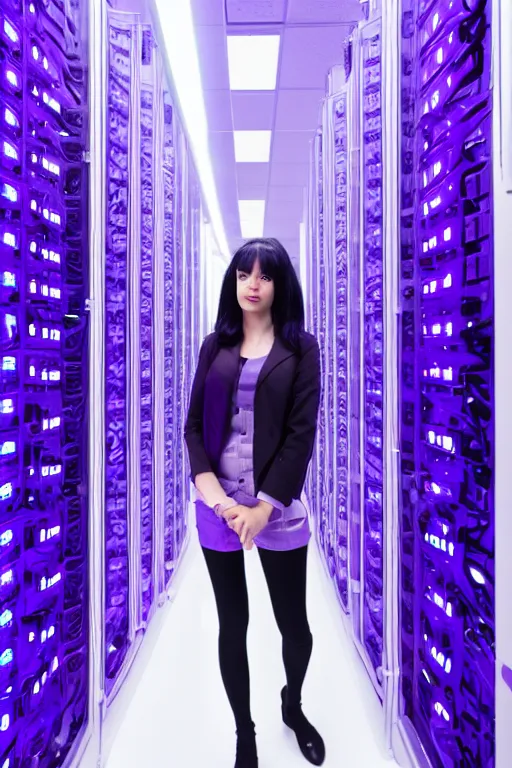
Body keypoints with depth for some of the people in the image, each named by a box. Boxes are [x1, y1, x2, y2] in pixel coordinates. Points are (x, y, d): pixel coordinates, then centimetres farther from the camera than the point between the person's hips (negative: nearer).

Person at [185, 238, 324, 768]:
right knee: (232, 625, 15)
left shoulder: (300, 348, 0)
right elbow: (194, 425, 3)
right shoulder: (215, 345, 7)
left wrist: (264, 506, -12)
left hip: (278, 506, -1)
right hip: (218, 506, 2)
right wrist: (211, 490, -11)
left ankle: (293, 705, 48)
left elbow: (301, 434, -7)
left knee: (294, 624, 13)